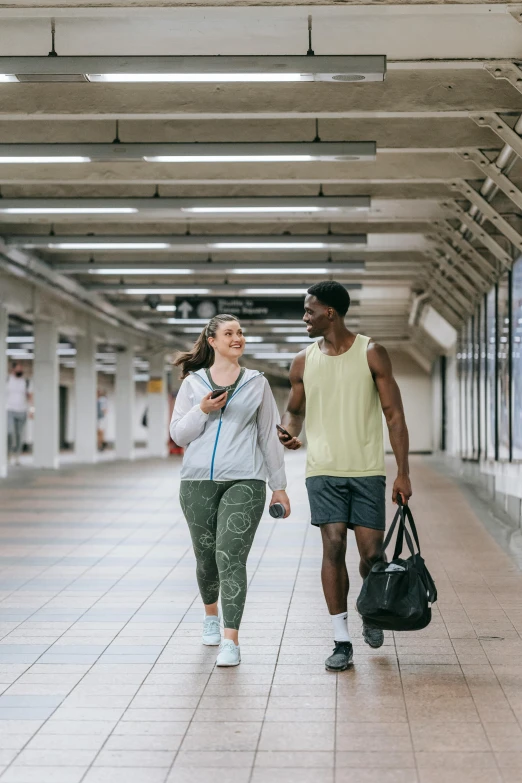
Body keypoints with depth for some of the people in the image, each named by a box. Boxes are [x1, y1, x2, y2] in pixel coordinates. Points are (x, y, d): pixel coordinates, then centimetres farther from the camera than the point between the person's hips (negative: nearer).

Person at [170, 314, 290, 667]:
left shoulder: (257, 383, 9)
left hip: (244, 482, -2)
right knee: (206, 557, 11)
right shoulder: (193, 383, 8)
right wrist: (202, 410, -12)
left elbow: (269, 436, 11)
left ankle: (231, 641, -17)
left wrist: (279, 486, 10)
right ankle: (211, 615, 41)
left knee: (231, 556, -15)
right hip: (198, 482, 2)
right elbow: (179, 434, 6)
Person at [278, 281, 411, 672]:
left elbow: (394, 414, -1)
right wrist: (291, 432, -5)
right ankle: (342, 639, 1)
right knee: (333, 548, -6)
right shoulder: (303, 362, 6)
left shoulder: (372, 353, -2)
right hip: (324, 471, 2)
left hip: (367, 470, -1)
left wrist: (403, 473, -5)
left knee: (372, 553, -3)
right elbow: (294, 409, 20)